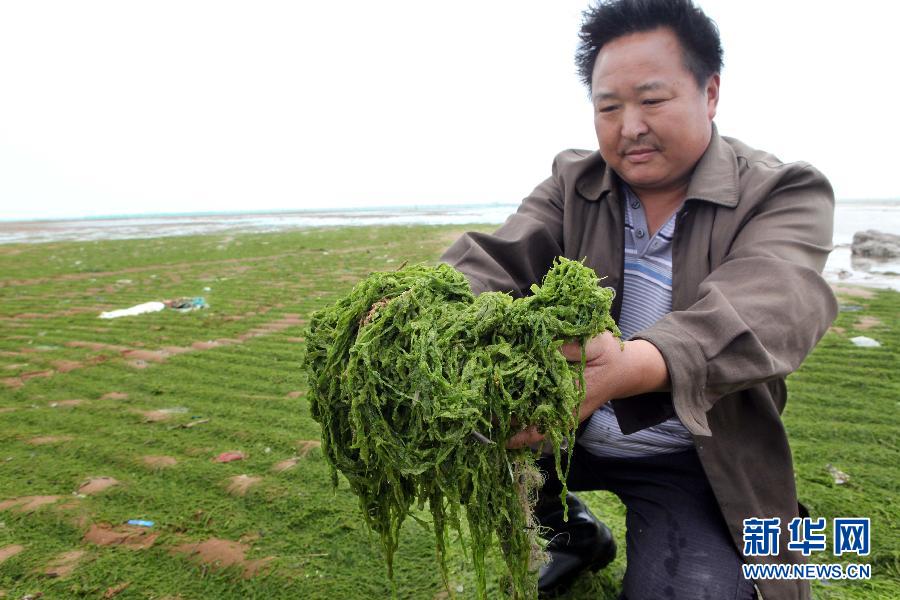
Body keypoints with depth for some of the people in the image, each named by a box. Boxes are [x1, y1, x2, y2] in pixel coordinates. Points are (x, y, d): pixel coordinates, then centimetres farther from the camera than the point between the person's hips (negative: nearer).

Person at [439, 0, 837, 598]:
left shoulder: (785, 194, -10)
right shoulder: (572, 181, 0)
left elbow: (766, 305, -30)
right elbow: (497, 258, -16)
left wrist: (631, 367, -52)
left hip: (693, 462, -3)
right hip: (568, 429, 4)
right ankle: (578, 536, 13)